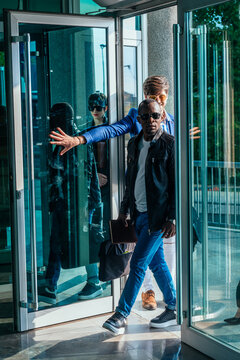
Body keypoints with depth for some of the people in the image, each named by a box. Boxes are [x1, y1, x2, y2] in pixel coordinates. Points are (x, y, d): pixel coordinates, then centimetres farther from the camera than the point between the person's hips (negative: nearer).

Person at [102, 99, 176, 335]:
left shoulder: (170, 144, -9)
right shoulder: (134, 144, 11)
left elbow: (178, 183, -10)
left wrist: (172, 218, -14)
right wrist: (124, 210, 17)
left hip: (158, 215, -7)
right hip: (139, 214, 7)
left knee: (138, 264, -7)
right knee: (156, 264, 13)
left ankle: (121, 315, -1)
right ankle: (174, 309, 25)